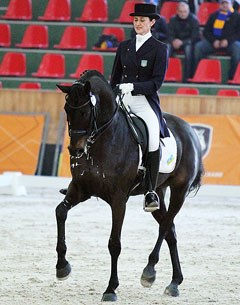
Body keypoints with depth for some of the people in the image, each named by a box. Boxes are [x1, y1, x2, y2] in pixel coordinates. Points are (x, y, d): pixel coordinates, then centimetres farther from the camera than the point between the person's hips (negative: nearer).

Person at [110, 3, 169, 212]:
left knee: (153, 137, -28)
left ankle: (151, 191, -20)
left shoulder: (160, 49, 3)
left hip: (145, 102, -5)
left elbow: (157, 82, -5)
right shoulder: (124, 46, 16)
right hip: (121, 100, 5)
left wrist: (133, 86, -17)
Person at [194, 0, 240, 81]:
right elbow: (206, 32, 13)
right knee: (198, 46, -23)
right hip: (214, 42, 2)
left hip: (230, 42, -2)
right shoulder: (213, 16, 17)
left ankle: (232, 77, -34)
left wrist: (228, 40, -15)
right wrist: (214, 41, -6)